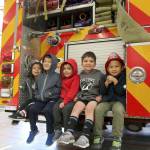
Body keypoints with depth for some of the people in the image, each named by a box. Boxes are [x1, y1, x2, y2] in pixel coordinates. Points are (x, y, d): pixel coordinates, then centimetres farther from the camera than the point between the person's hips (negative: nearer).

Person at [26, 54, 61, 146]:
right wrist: (37, 95, 7)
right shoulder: (40, 76, 17)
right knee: (32, 109, -21)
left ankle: (50, 133, -10)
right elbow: (36, 88, 25)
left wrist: (49, 93, -14)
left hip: (52, 99, -5)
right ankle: (34, 130, 5)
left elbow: (59, 89, -3)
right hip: (40, 100, 5)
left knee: (47, 110, -33)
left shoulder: (57, 76, 1)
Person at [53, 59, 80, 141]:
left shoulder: (76, 77, -8)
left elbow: (73, 91, -16)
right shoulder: (63, 78, 15)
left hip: (72, 99, -6)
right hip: (63, 98, 6)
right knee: (56, 108, -19)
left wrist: (65, 102, -21)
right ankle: (58, 129, -11)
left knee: (66, 109, -31)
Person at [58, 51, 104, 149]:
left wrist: (100, 96, -11)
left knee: (89, 108, -32)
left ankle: (85, 136, -41)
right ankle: (70, 133, -36)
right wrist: (77, 95, 6)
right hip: (83, 96, 4)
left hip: (94, 97, -3)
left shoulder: (99, 74, 3)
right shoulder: (81, 75, 16)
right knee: (76, 107, -25)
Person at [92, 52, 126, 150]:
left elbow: (121, 92, -10)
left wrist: (115, 82, -17)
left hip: (119, 101, -3)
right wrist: (106, 83, -11)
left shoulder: (124, 77, 1)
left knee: (118, 110, -35)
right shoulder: (105, 77, 10)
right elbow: (102, 92, 5)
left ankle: (117, 138, -23)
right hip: (107, 100, 3)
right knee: (98, 109, -27)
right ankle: (98, 136, -13)